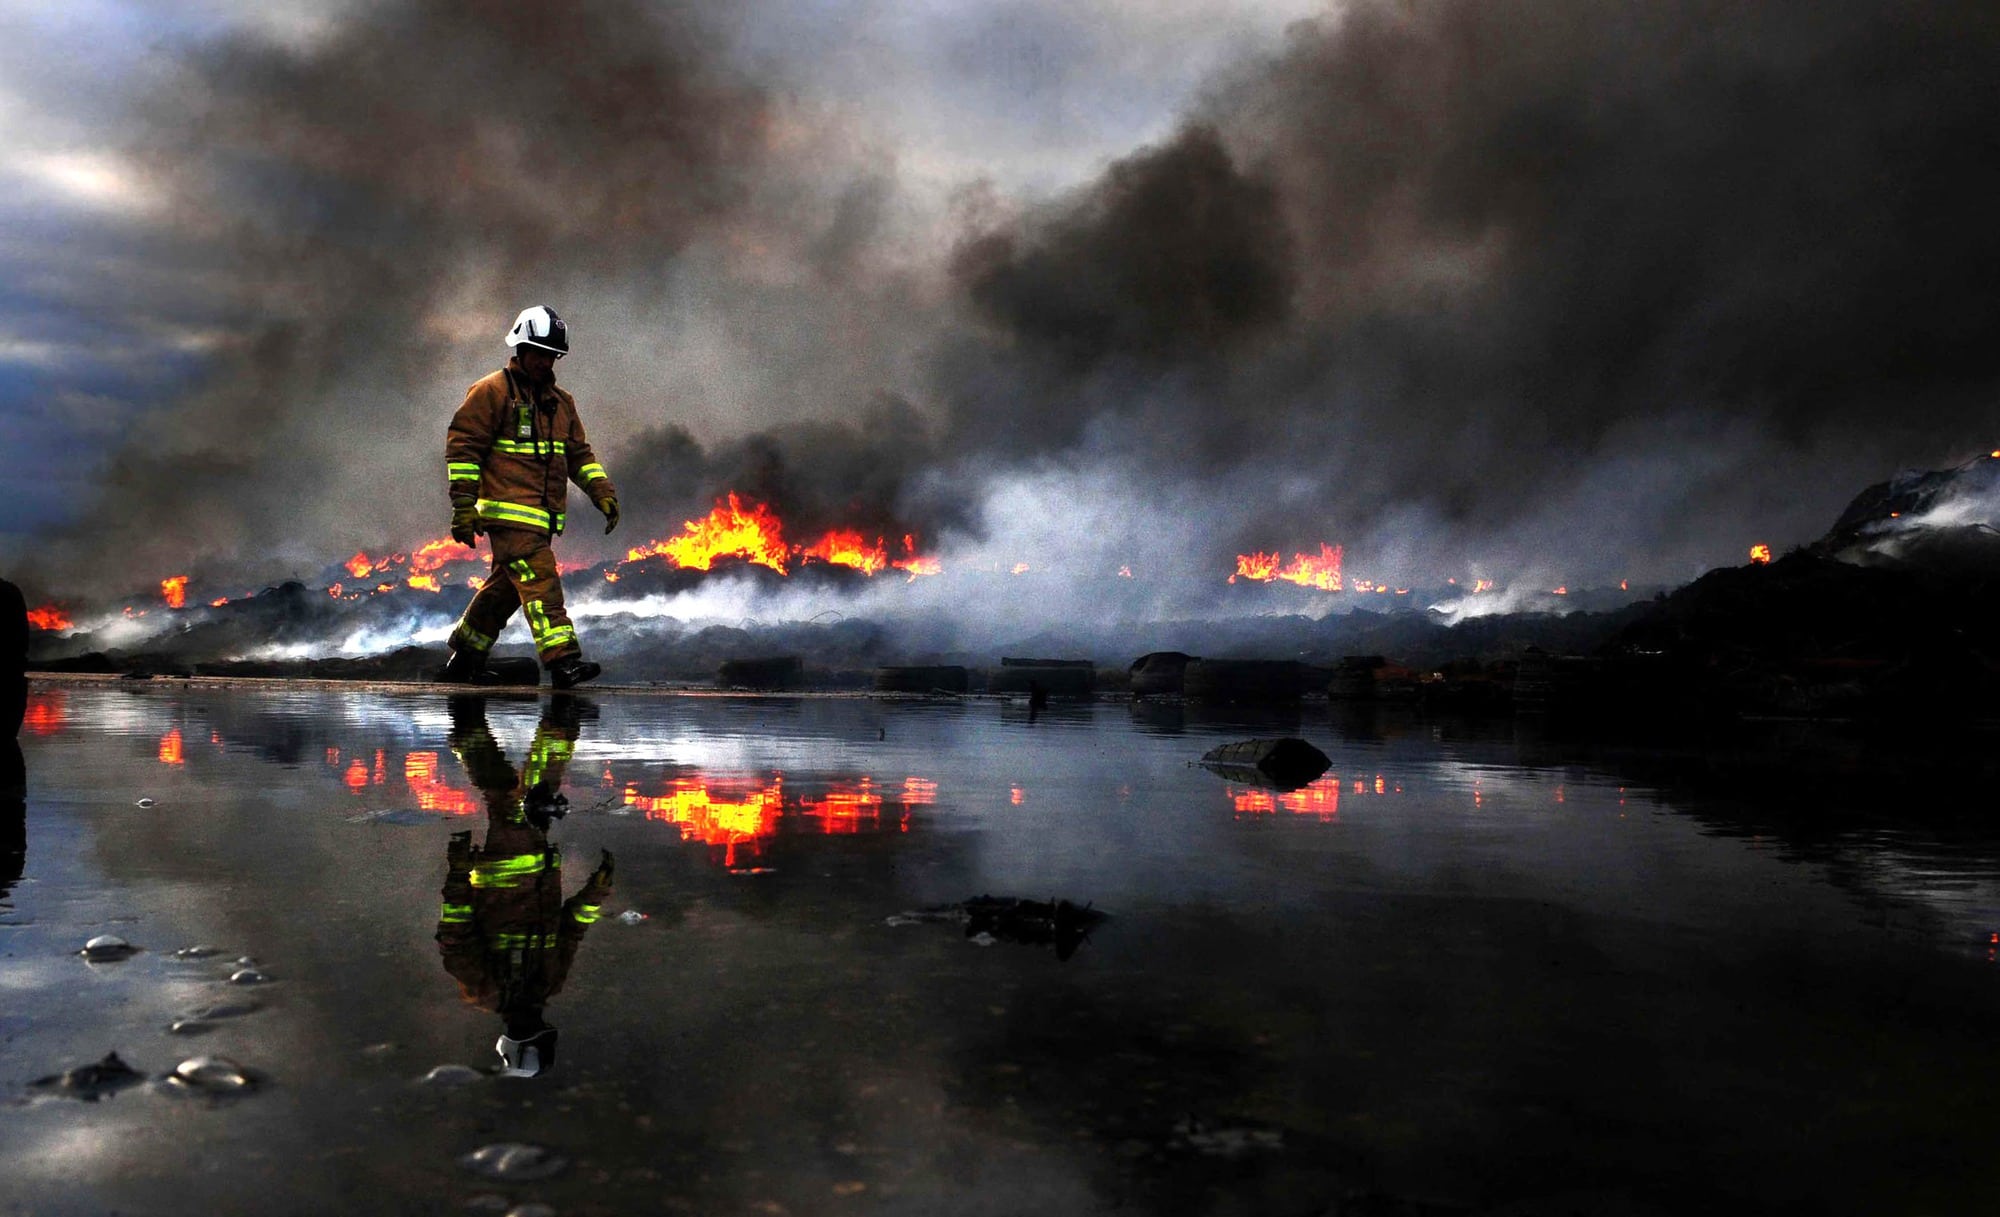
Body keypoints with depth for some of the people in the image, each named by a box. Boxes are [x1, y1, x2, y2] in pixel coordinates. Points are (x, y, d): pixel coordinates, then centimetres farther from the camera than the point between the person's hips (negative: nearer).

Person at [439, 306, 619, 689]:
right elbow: (462, 445, -5)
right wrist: (464, 506, -11)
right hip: (509, 511, -7)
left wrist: (603, 492, 8)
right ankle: (563, 659, -23)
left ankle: (464, 659, 28)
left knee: (507, 587, 13)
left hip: (542, 517, 8)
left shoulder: (560, 402, 20)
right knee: (539, 580, -17)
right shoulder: (491, 392, -2)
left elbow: (579, 454, 23)